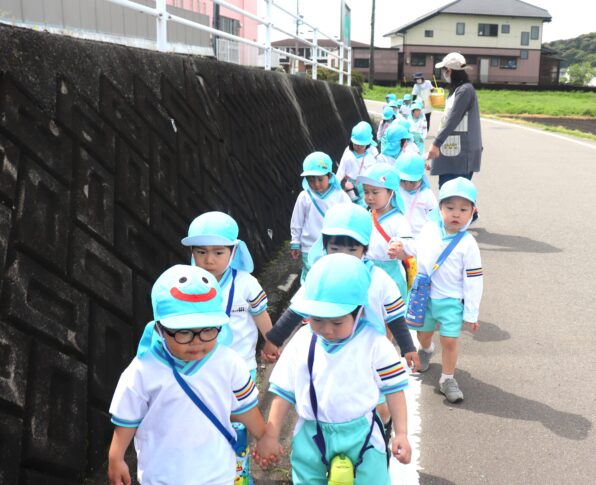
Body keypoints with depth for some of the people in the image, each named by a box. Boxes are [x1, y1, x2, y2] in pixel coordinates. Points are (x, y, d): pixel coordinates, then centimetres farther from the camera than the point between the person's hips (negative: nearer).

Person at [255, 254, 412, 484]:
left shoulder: (374, 343, -14)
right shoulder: (302, 341, -7)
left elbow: (392, 388, -4)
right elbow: (284, 390, 0)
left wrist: (401, 433, -3)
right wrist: (270, 436, 1)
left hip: (361, 436, -2)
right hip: (311, 437, 3)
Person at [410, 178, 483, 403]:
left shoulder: (468, 243, -17)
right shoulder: (428, 229, -7)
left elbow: (473, 281, -13)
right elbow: (416, 252, 12)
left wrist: (471, 313, -11)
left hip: (451, 301, -4)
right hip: (425, 297, 4)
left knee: (450, 340, -2)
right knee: (423, 333, 22)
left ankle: (448, 379, 19)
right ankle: (426, 350, 56)